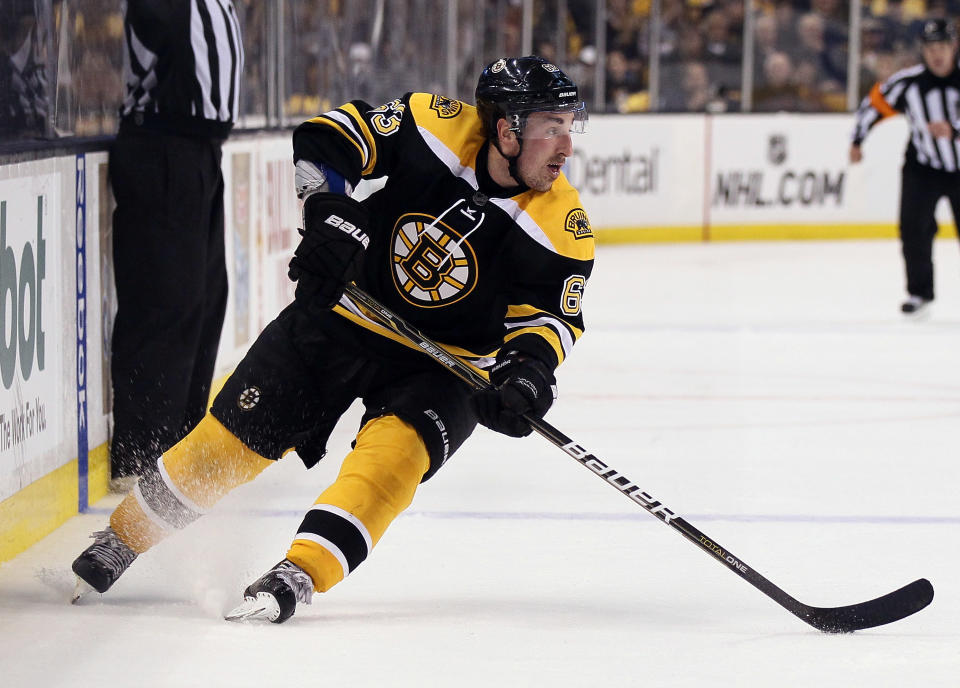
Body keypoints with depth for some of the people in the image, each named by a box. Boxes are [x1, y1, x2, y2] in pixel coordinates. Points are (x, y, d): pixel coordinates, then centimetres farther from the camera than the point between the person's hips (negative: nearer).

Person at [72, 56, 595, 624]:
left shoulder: (564, 227, -16)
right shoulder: (437, 125, -18)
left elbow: (553, 314, -8)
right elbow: (326, 140, -9)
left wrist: (527, 368, -27)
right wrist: (330, 212, -24)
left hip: (440, 363, 0)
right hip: (342, 315, 1)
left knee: (395, 451, -30)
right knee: (230, 439, 3)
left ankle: (299, 574, -30)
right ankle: (120, 540, 22)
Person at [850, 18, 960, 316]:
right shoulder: (908, 82, -12)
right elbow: (875, 102, 3)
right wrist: (857, 140, 7)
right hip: (922, 168, 1)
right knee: (914, 227, -8)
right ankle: (919, 292, 6)